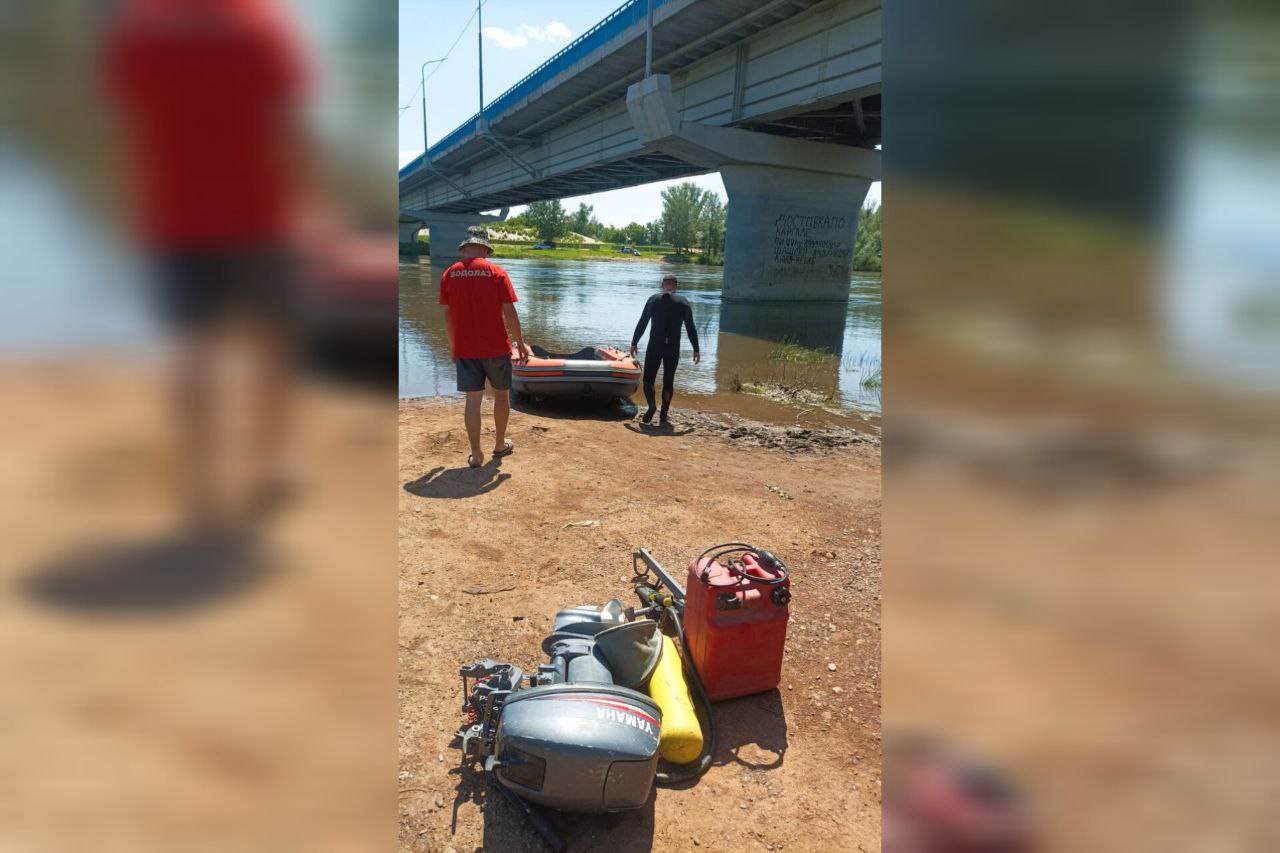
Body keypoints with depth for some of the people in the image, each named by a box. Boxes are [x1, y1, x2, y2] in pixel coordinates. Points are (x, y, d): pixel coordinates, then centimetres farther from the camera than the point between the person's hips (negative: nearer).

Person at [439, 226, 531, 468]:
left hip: (464, 349, 2)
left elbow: (448, 316, 5)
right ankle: (500, 444, 29)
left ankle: (476, 455, 4)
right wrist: (521, 344, 1)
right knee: (501, 395, 16)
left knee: (473, 400, 4)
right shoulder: (497, 273, -7)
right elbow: (509, 314, -9)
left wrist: (453, 347, 16)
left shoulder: (449, 274, 1)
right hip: (496, 348, -2)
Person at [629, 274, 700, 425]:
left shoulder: (653, 300, 1)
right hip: (673, 348, 1)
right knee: (668, 381, 10)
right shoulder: (684, 303, 3)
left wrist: (634, 343, 6)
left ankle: (651, 405, -17)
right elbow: (691, 328, 2)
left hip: (654, 346, -1)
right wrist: (696, 350, 8)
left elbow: (642, 323, 0)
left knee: (648, 378, 8)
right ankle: (663, 416, 10)